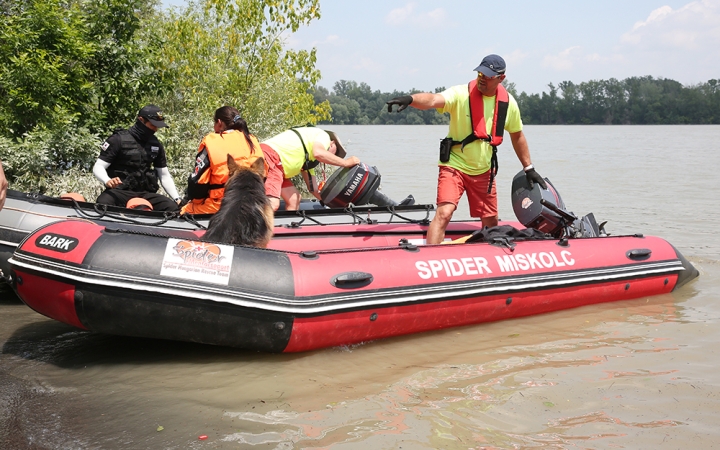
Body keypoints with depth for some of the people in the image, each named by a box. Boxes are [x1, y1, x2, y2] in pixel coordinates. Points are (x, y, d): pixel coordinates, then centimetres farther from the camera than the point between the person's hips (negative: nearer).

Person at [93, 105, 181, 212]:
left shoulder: (156, 144, 15)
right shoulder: (119, 139, -1)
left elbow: (165, 176, 19)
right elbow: (98, 167, -3)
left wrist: (177, 199, 5)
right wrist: (107, 181, -26)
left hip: (146, 194, 4)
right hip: (120, 191, -4)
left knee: (174, 208, -23)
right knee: (103, 202, -38)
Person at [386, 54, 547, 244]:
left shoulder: (508, 103, -2)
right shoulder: (460, 94, -16)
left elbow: (517, 136, 12)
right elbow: (433, 100, -35)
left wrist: (529, 168, 14)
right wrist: (410, 99, -56)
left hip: (484, 171, 5)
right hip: (454, 166, -5)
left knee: (491, 223, 12)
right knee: (444, 213, -22)